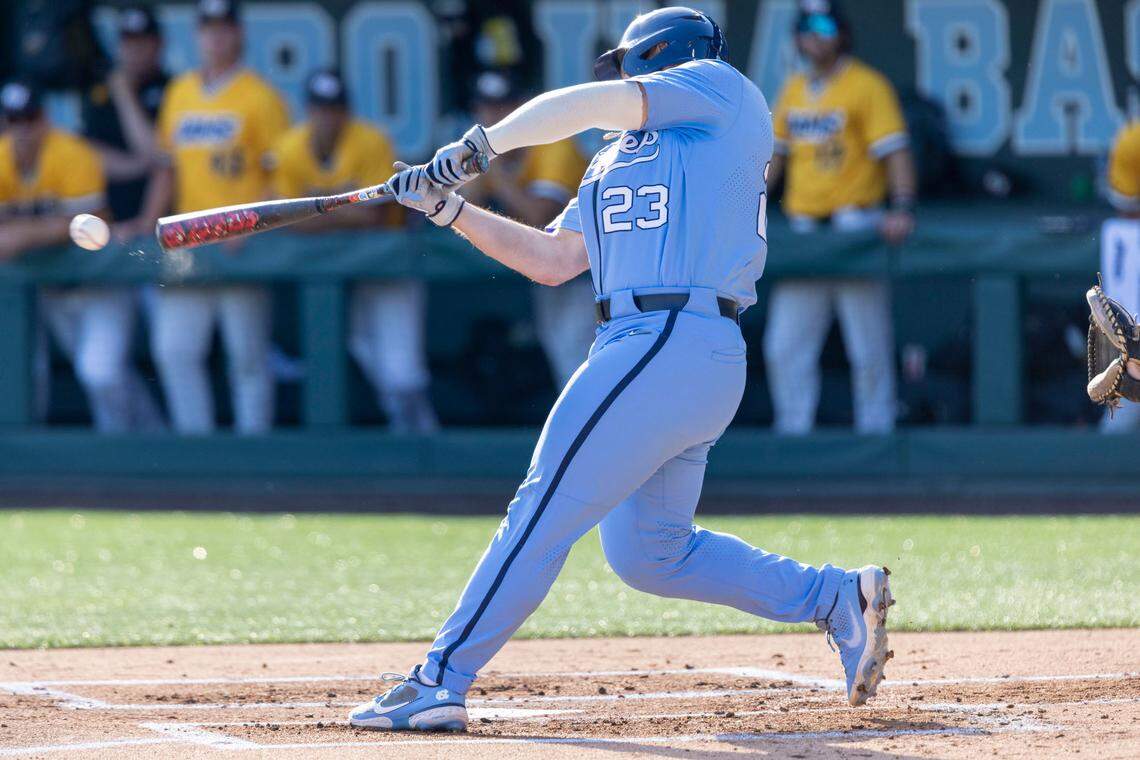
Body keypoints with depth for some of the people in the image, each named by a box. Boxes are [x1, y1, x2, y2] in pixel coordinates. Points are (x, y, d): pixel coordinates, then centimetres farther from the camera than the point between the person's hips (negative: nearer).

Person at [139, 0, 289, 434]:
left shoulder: (259, 97, -3)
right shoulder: (179, 93, 14)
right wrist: (148, 227, 11)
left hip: (243, 248, -6)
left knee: (247, 356, -3)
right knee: (174, 350, 0)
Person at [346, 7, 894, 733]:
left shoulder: (721, 89, 3)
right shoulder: (618, 159, 27)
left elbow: (589, 103, -9)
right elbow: (551, 260, 23)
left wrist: (480, 143, -10)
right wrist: (451, 209, 16)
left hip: (671, 341, -10)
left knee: (548, 508, -11)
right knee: (649, 552, 13)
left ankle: (441, 680, -12)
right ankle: (836, 597, 17)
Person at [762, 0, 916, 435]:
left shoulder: (866, 86, -5)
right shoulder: (794, 90, 15)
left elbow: (894, 150, -13)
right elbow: (775, 154, 21)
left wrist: (903, 207, -25)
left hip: (855, 230, -6)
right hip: (804, 231, 6)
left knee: (868, 346, -3)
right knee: (785, 346, 3)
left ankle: (875, 430, 3)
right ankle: (792, 433, 8)